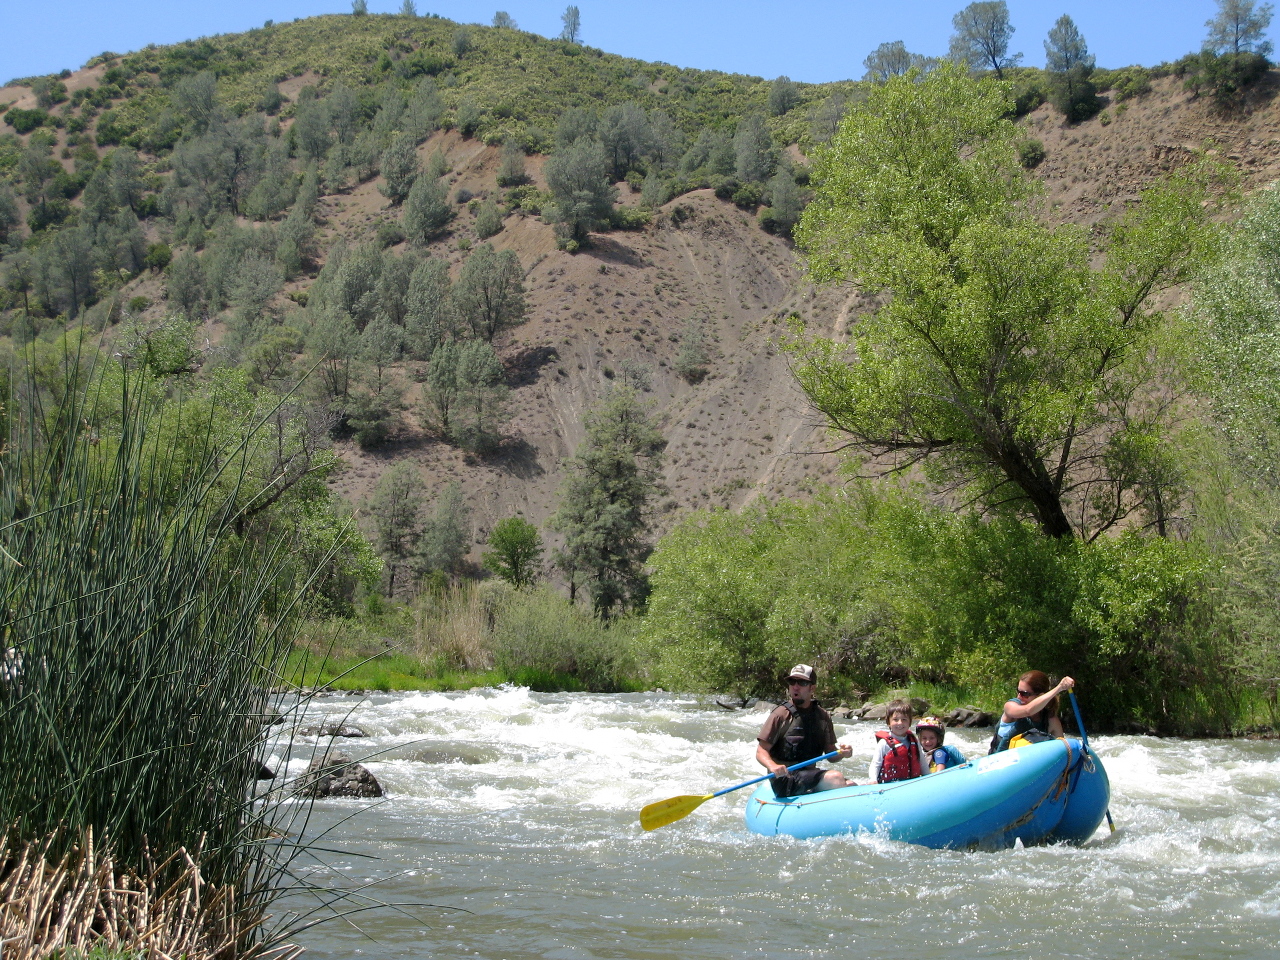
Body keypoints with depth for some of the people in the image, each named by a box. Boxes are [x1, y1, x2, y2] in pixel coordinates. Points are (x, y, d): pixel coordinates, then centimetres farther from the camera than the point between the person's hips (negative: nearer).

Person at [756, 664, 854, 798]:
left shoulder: (823, 717, 10)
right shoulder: (781, 715, -6)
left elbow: (830, 754, 14)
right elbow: (761, 752, -9)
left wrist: (842, 753, -9)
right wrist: (773, 766, -30)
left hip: (810, 775, 6)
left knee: (850, 785, -19)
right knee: (835, 777, -26)